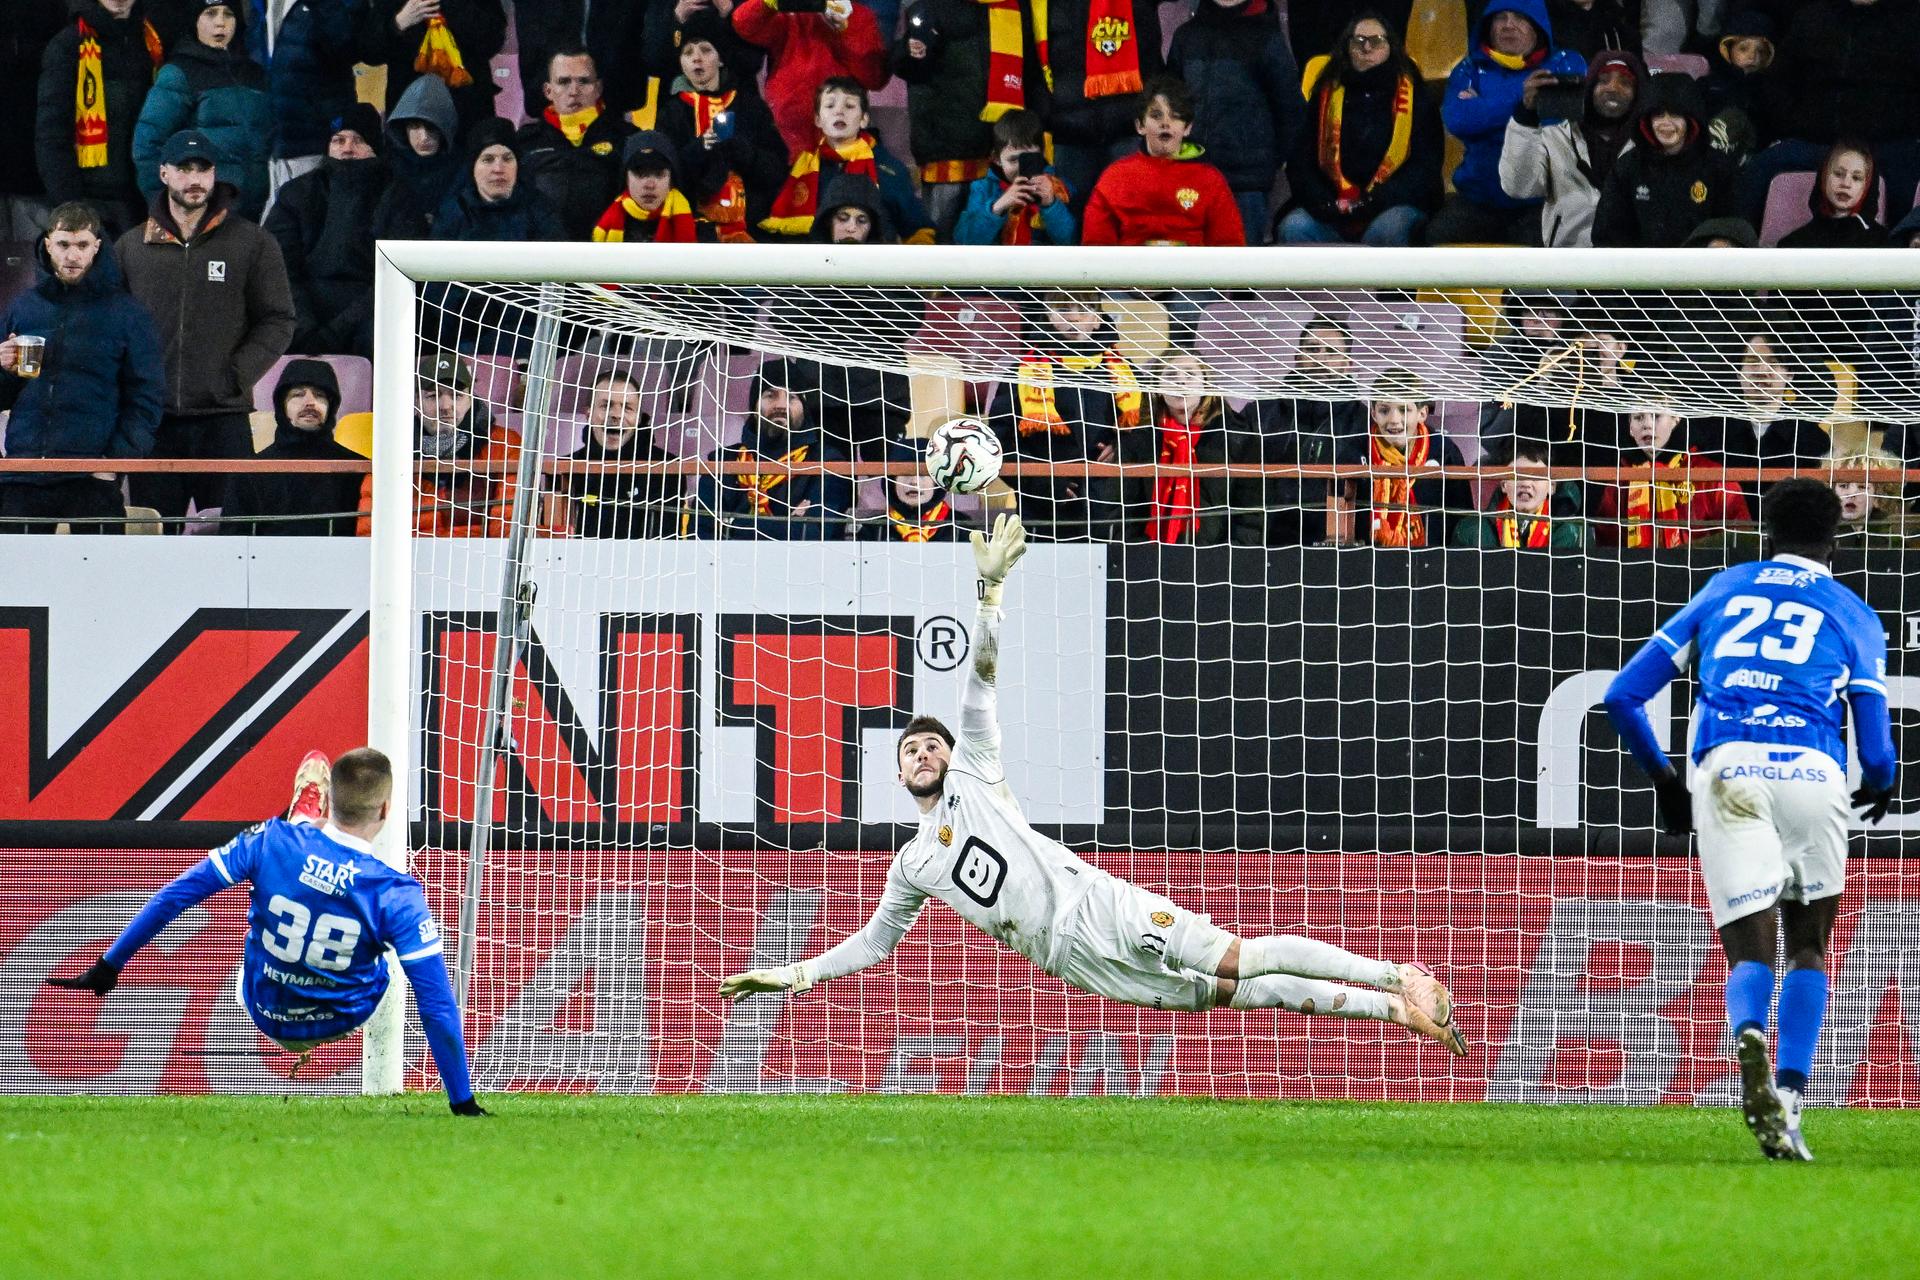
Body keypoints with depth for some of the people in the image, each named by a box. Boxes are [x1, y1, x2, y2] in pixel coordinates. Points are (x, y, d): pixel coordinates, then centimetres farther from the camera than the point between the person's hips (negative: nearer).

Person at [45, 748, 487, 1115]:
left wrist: (111, 963, -7)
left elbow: (176, 895, -19)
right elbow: (437, 1006, -27)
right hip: (338, 1022, -2)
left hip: (265, 1013, 2)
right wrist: (463, 1101, -18)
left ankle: (303, 819, 56)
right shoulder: (397, 896, -31)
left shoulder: (269, 843, -26)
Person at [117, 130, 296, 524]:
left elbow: (279, 321, 5)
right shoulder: (131, 247, 13)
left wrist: (237, 374, -7)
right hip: (152, 422, 2)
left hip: (223, 417, -2)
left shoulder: (254, 244, 6)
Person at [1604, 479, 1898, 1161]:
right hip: (1811, 772, 0)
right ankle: (1788, 1100, 3)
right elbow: (1877, 752, 11)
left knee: (1750, 953, -1)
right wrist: (1879, 788, 36)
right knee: (1808, 946, 18)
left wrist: (1664, 779, 36)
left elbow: (1623, 696, 22)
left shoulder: (1723, 590, 24)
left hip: (1725, 771, 0)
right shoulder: (1853, 616, 19)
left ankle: (1750, 1039, -36)